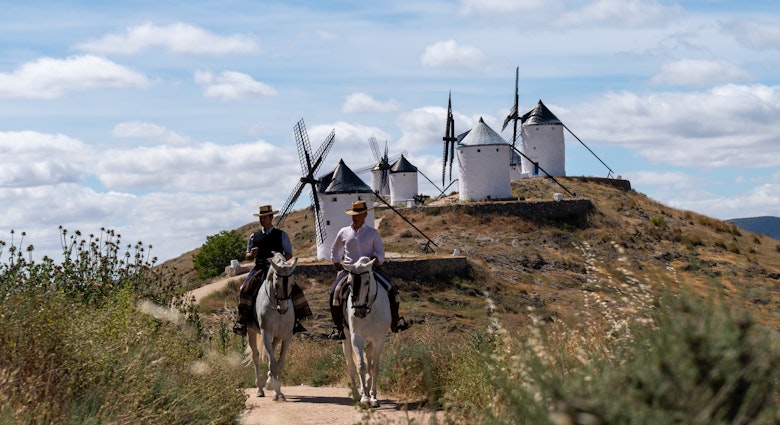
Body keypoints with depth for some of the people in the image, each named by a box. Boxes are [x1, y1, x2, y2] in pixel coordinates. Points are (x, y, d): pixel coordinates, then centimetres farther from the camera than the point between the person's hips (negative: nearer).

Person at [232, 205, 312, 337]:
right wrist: (252, 254, -5)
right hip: (259, 269, 2)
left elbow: (289, 254, 6)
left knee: (294, 290, -21)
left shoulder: (281, 235, 6)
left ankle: (295, 321, -10)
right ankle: (242, 321, -17)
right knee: (245, 289, -22)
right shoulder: (254, 236, 13)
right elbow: (248, 256, 19)